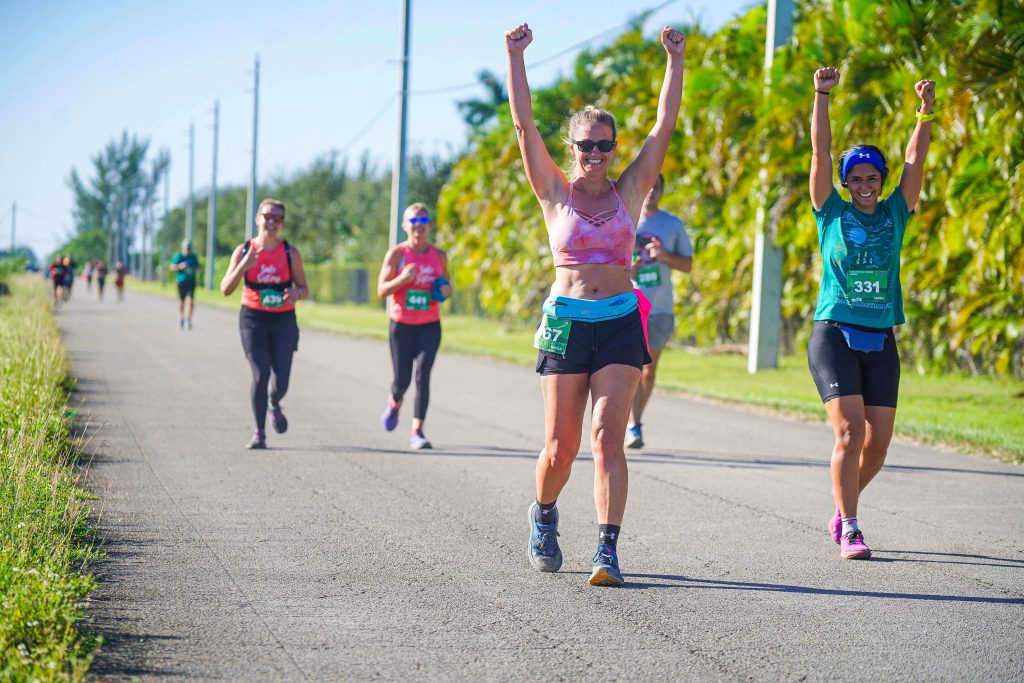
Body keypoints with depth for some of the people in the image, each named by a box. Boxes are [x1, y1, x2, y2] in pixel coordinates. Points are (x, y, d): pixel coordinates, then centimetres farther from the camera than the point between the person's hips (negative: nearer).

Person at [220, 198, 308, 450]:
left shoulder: (291, 253, 1)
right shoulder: (243, 251, 0)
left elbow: (303, 288, 9)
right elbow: (225, 289, -4)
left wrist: (296, 294, -16)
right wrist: (244, 265, -19)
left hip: (283, 320, 1)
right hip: (253, 318, -1)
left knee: (281, 379, -4)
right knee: (260, 375, -13)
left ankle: (274, 405, 34)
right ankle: (259, 432, 0)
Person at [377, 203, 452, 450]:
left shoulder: (439, 256, 6)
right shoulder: (396, 254, -4)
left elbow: (445, 285, 20)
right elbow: (381, 290, -7)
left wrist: (446, 291, -4)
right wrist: (403, 278, -25)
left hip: (430, 326, 1)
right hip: (402, 325, -1)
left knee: (423, 375, -13)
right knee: (402, 379, 4)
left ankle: (417, 432, -12)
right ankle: (395, 403, 41)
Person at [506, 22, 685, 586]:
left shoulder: (628, 192, 8)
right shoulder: (555, 194, 4)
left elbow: (665, 124, 5)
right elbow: (523, 123, -2)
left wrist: (675, 61, 1)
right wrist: (515, 56, -7)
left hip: (620, 325, 0)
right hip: (567, 323, 0)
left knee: (608, 439, -11)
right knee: (560, 446, 3)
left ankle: (607, 551, -15)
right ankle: (544, 514, 33)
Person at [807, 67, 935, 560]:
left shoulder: (894, 215, 10)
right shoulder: (832, 214, 4)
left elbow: (915, 161, 1)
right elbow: (820, 154, -4)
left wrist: (926, 110, -10)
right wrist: (822, 98, -12)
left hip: (881, 343, 4)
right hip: (834, 336, -4)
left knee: (878, 441, 2)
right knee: (850, 430, -16)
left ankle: (842, 513, 25)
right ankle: (849, 530, -11)